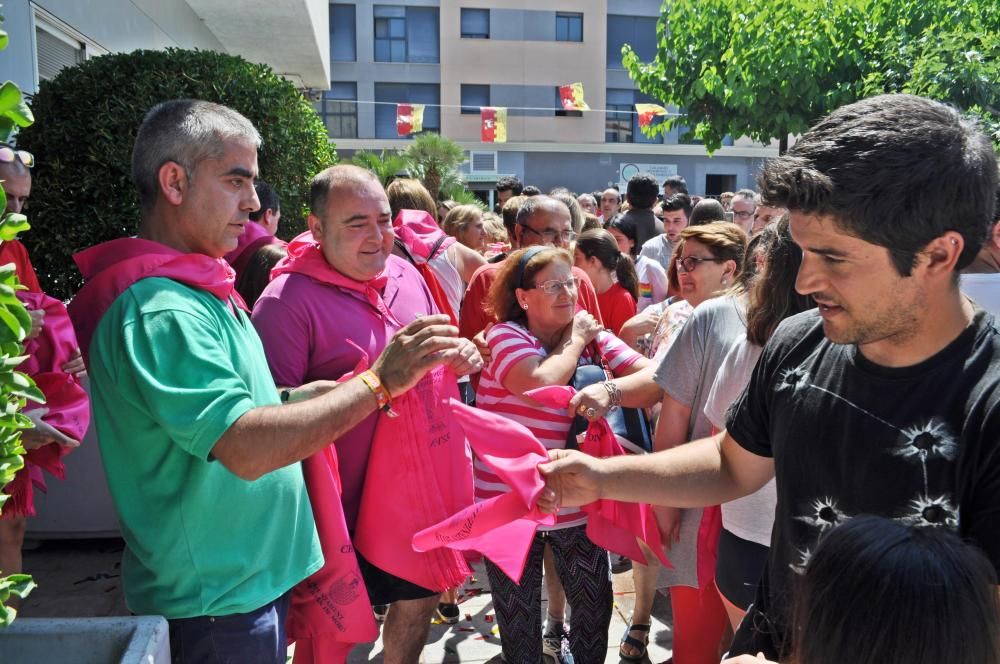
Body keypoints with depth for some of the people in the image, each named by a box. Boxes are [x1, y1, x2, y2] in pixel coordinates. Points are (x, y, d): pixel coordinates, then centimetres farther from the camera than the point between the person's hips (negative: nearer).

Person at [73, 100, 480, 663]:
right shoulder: (159, 310, -24)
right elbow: (246, 450, -33)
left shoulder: (192, 289, 8)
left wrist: (316, 392, -1)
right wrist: (379, 381, -29)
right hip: (217, 600, -9)